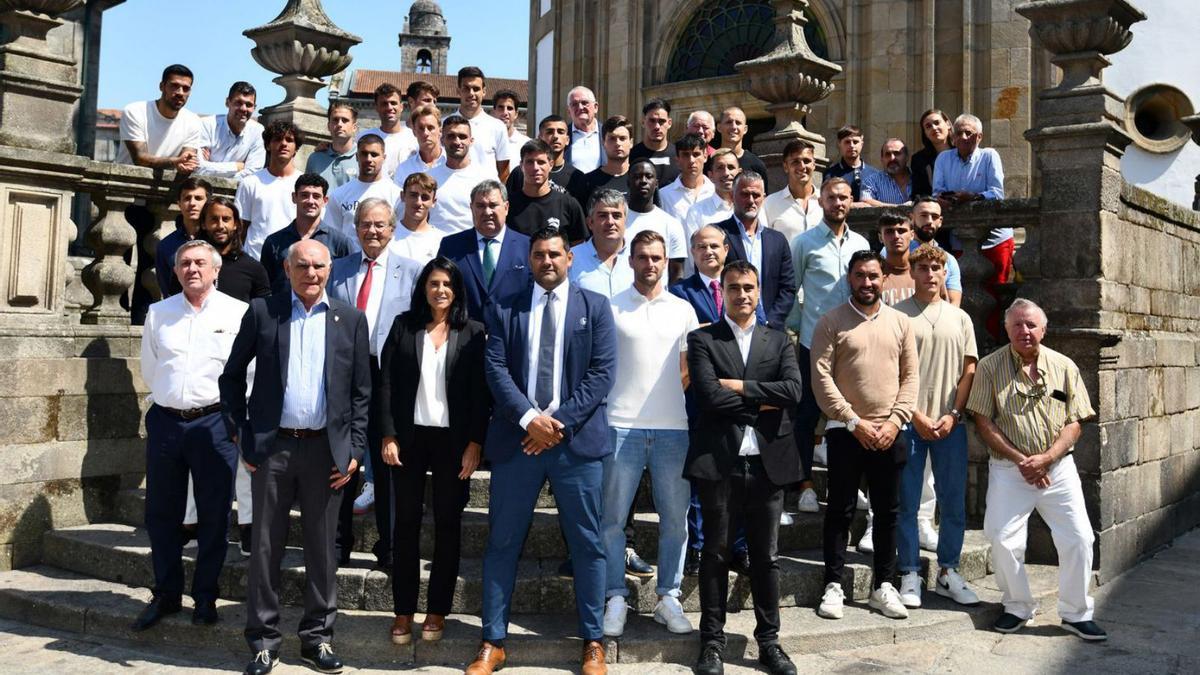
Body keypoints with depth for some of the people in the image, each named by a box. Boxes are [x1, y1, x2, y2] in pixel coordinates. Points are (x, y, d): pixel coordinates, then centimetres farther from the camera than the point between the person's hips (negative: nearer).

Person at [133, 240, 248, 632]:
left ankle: (205, 597, 17)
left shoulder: (238, 313, -1)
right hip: (165, 420, 3)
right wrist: (173, 398, 13)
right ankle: (166, 595, 23)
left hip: (214, 421, -3)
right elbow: (149, 371, 17)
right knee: (161, 513, 10)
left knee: (214, 515, 3)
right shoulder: (158, 313, 9)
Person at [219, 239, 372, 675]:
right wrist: (240, 435, 2)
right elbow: (232, 377, 8)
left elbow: (361, 391, 6)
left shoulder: (350, 320, 6)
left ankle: (318, 637, 20)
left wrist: (354, 450, 0)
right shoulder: (261, 312, 4)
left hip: (326, 447, 1)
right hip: (272, 446, 0)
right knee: (265, 545, 5)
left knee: (322, 546, 8)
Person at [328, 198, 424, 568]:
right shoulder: (337, 269, 11)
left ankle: (389, 548, 19)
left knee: (388, 465, 6)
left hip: (389, 377, -2)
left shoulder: (412, 271, 3)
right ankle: (339, 544, 24)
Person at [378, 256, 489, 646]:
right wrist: (388, 435, -6)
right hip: (409, 436, 1)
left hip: (453, 439, -1)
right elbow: (386, 383, 1)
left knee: (448, 524, 5)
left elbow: (481, 391, -1)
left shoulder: (472, 333, 1)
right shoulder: (404, 325, 4)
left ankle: (438, 610, 16)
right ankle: (403, 610, 13)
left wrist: (475, 443, -7)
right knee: (406, 522, 5)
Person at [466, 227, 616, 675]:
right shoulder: (504, 310, 9)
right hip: (516, 438, 1)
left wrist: (560, 420, -11)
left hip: (576, 439, -1)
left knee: (587, 544, 5)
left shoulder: (595, 307, 6)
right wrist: (529, 418, -14)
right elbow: (496, 369, -1)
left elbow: (603, 372, -2)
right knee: (502, 542, 6)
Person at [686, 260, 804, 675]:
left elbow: (793, 390, -5)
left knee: (766, 557, 11)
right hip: (719, 462, -2)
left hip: (768, 463, 3)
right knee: (716, 554, 6)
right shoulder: (702, 340, 3)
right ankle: (712, 642, 17)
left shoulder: (778, 341, 12)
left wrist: (741, 387, -10)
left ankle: (769, 641, 22)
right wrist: (761, 404, -6)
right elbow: (709, 396, -11)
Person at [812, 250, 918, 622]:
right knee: (840, 511, 3)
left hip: (890, 433, 3)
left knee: (887, 512, 9)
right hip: (846, 432, -3)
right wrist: (855, 422, -12)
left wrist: (895, 421, -6)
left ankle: (883, 586, 20)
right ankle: (833, 586, 12)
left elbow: (910, 376, 6)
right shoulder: (831, 322, -2)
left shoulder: (900, 322, 8)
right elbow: (821, 377, -8)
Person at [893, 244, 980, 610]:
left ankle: (948, 572, 19)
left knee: (954, 501, 7)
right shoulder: (897, 315, 1)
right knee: (907, 503, 2)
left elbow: (969, 371, 9)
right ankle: (909, 575, 11)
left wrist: (953, 415, -4)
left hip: (950, 424, 3)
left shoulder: (959, 318, 12)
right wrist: (916, 416, -10)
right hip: (909, 423, -3)